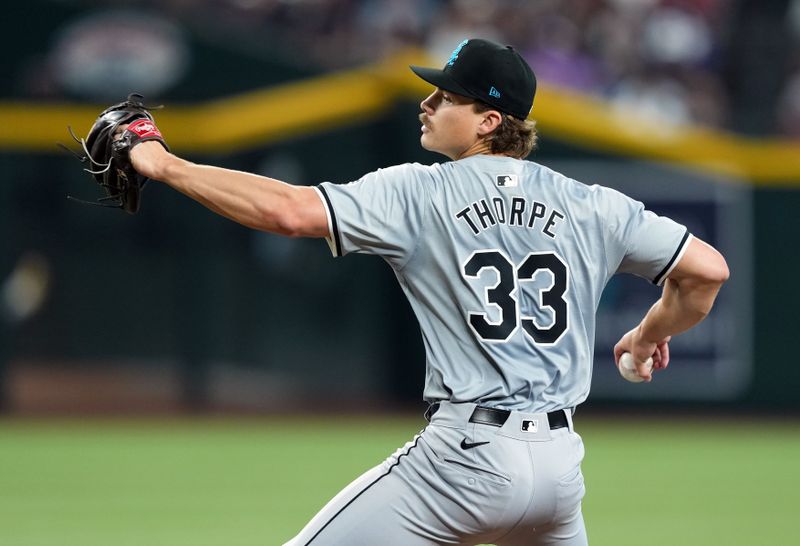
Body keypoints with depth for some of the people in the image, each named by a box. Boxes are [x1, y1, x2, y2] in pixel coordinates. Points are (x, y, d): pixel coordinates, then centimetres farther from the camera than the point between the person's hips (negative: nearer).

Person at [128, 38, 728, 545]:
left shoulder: (419, 193, -4)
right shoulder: (590, 206, 8)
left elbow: (291, 210, -16)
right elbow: (708, 268, 6)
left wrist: (166, 165, -8)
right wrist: (650, 335, 26)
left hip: (466, 454, -6)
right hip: (559, 464, 6)